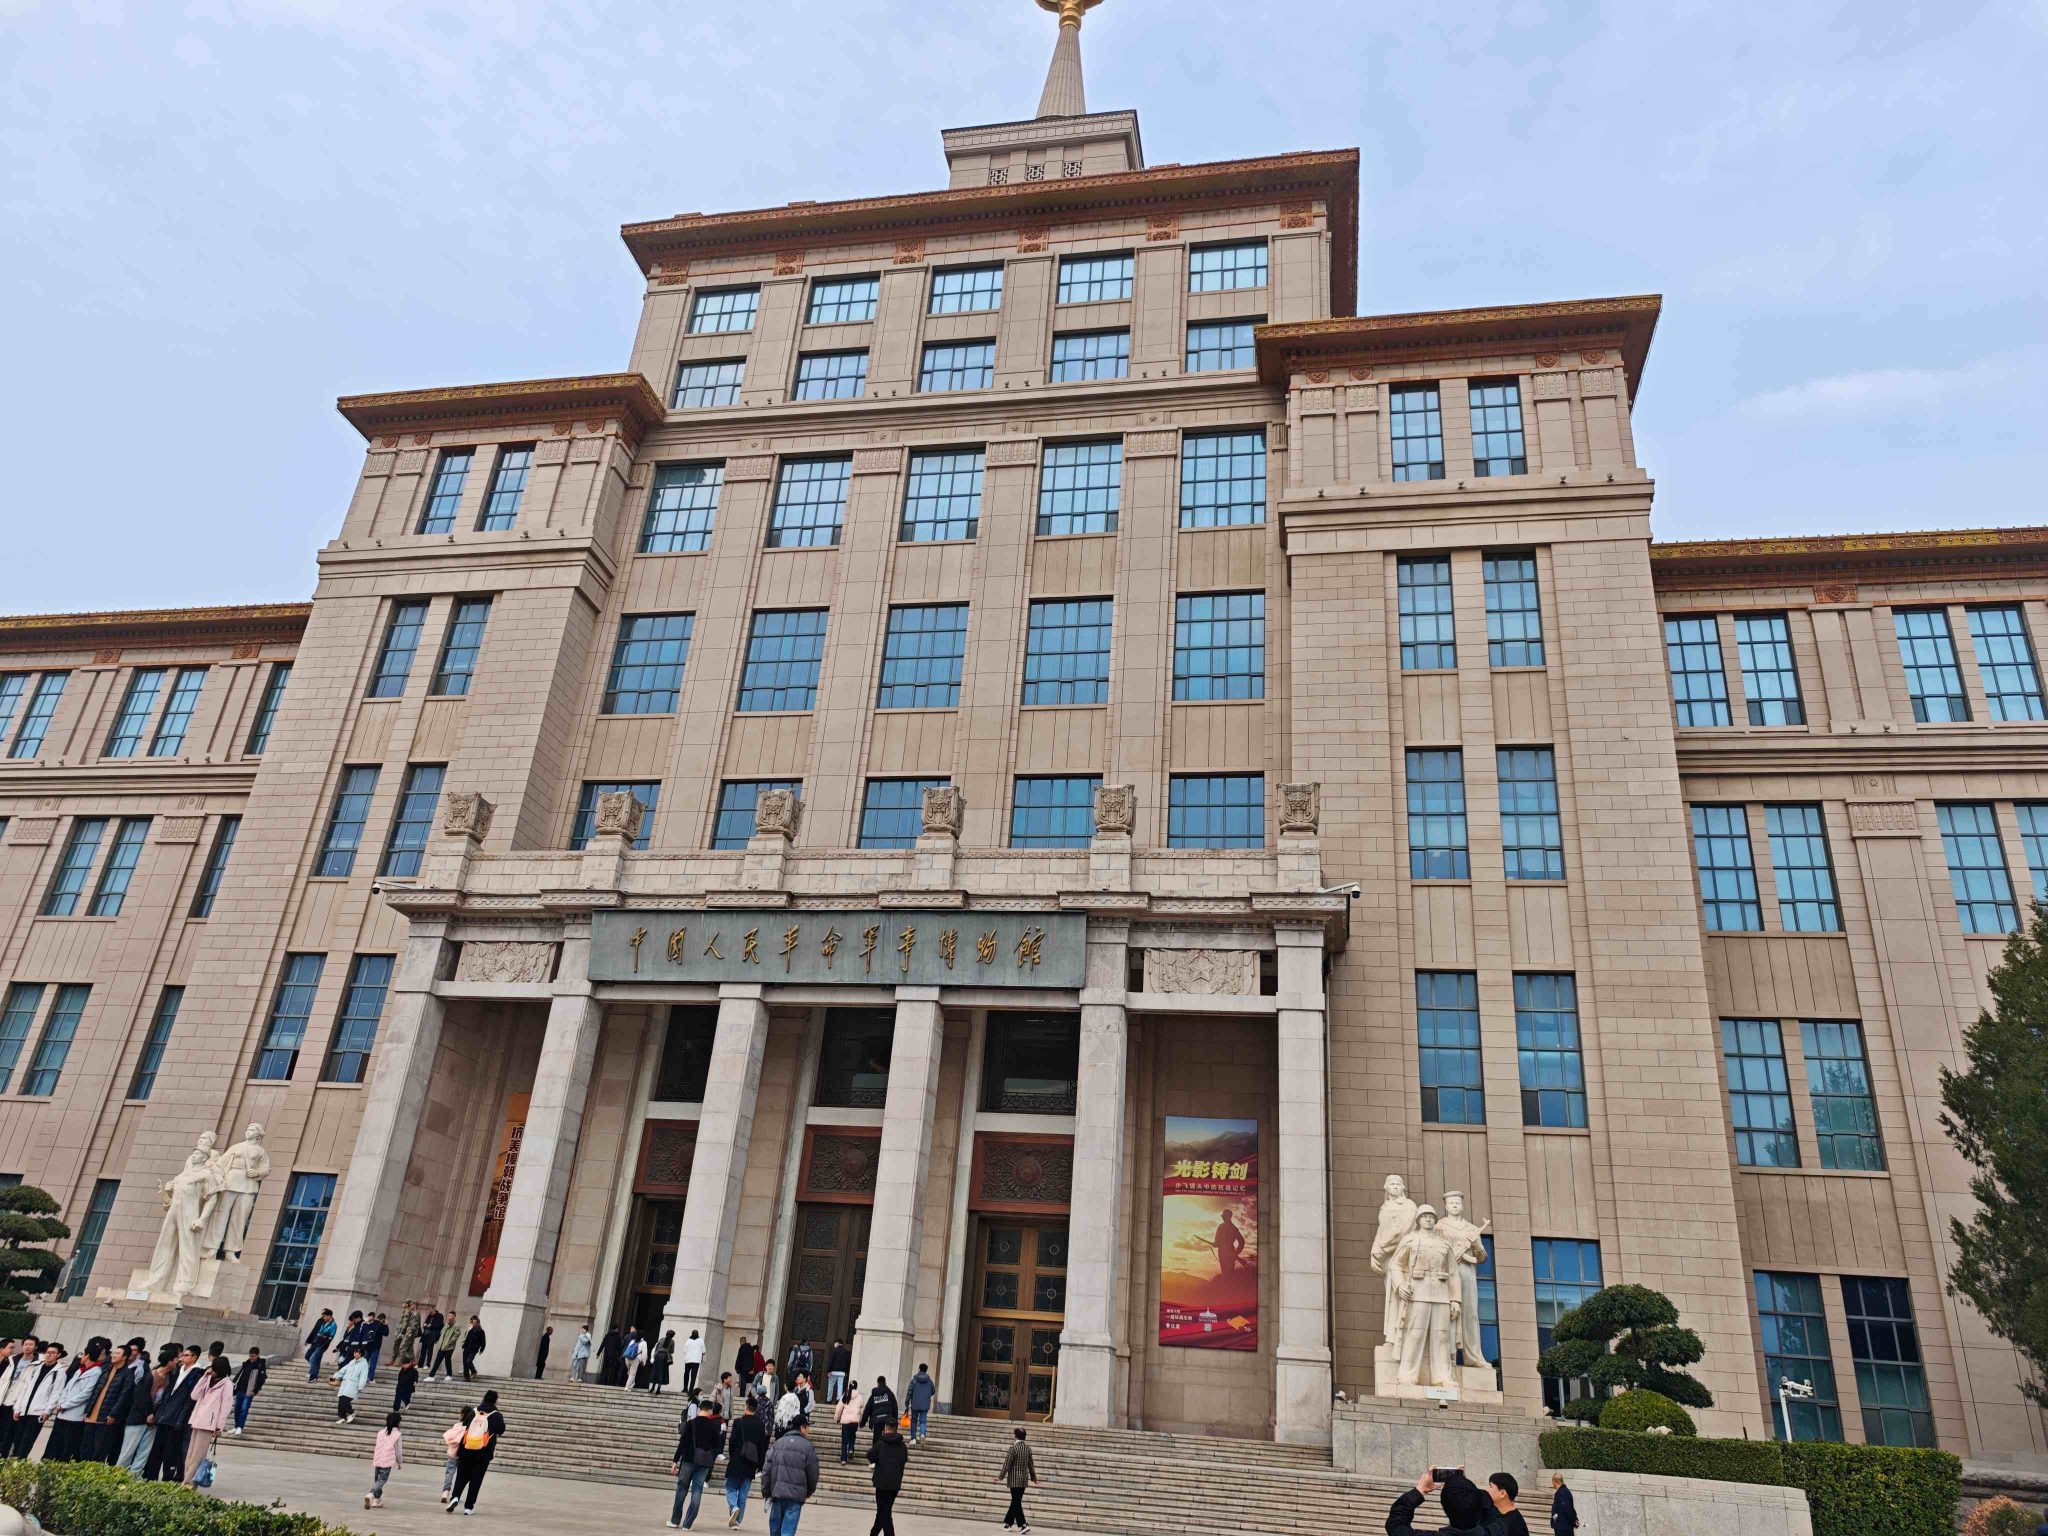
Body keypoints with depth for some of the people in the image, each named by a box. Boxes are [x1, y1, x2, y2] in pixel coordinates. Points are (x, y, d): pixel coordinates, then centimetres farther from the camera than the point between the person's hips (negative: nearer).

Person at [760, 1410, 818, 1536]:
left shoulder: (778, 1443, 9)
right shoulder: (808, 1447, -2)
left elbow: (766, 1469, 6)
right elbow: (813, 1474, 0)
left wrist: (766, 1492, 11)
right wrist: (809, 1491, 18)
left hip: (777, 1492, 4)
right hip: (796, 1494, -4)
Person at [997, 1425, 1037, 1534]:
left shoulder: (1013, 1447, -14)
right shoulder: (1028, 1448, 4)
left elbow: (1007, 1463, -14)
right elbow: (1031, 1464, 12)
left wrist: (1001, 1477, -7)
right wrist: (1033, 1477, 24)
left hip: (1014, 1479, -6)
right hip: (1024, 1479, 6)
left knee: (1016, 1503, -3)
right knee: (1016, 1501, 16)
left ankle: (1023, 1525, -12)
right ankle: (1008, 1522, 27)